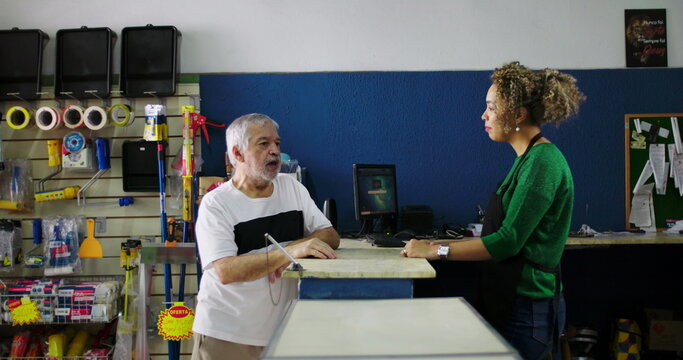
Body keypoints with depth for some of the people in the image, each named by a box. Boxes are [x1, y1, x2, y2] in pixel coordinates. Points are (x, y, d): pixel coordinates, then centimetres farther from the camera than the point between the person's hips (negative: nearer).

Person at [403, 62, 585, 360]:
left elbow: (508, 241, -21)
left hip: (526, 310, -9)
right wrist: (438, 244, 9)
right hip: (508, 302, 9)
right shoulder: (528, 159, 13)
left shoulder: (542, 162, -17)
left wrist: (437, 251, -16)